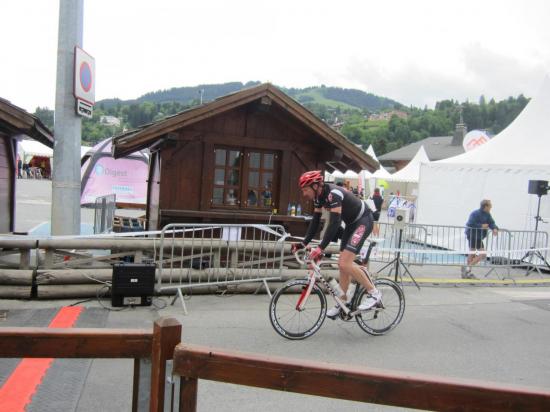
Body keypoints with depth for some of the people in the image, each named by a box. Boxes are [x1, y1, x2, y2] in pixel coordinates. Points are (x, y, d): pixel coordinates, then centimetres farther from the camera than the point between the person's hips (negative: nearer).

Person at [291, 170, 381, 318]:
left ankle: (374, 292, -5)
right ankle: (344, 301, 19)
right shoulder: (319, 196, -1)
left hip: (363, 221, -9)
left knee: (345, 263, -18)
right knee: (342, 264, 9)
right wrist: (304, 243, -4)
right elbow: (315, 221, 3)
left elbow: (334, 223, -35)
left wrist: (320, 248, -40)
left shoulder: (333, 194, -29)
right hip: (351, 223, 9)